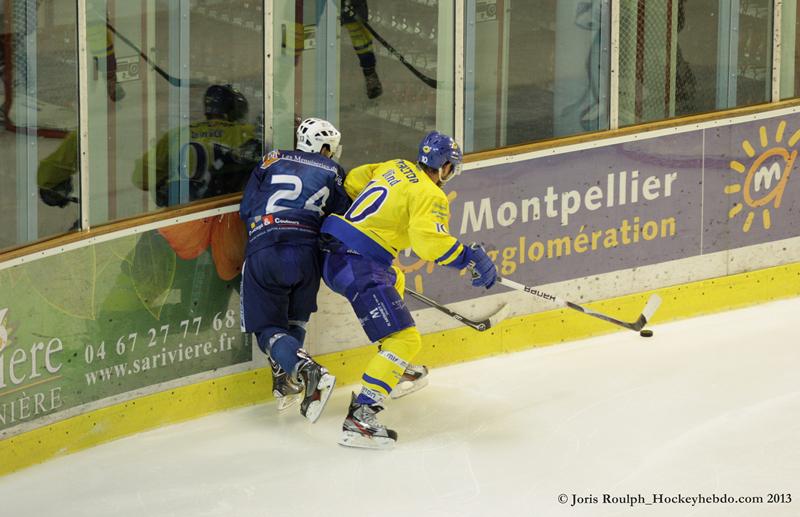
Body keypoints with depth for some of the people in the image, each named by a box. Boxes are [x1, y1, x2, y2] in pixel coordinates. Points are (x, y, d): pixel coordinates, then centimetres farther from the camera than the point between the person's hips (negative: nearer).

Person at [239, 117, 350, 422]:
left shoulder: (273, 161, 17)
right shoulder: (333, 172, 15)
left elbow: (246, 209, 13)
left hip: (261, 254, -1)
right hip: (306, 253, 1)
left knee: (268, 329, 5)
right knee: (294, 321, 26)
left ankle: (309, 371, -18)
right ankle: (285, 380, 13)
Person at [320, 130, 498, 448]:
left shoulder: (394, 168, 14)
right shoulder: (430, 195, -9)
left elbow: (352, 181, 24)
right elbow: (430, 240, -25)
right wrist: (470, 259, -21)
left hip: (334, 252, 10)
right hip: (361, 268, -10)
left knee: (394, 281, 38)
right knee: (405, 339, -12)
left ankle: (396, 369, 47)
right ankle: (360, 417, -22)